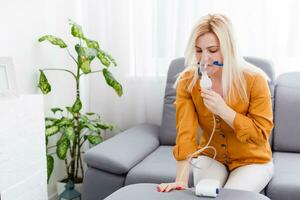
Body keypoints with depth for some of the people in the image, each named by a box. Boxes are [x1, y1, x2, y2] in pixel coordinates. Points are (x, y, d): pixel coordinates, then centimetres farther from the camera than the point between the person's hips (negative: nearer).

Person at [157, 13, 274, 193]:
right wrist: (182, 181, -34)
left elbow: (261, 134, -19)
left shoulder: (254, 80, -22)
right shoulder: (187, 81, -16)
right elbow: (186, 133, -23)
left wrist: (223, 110, -32)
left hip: (252, 160, -1)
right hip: (211, 156, 2)